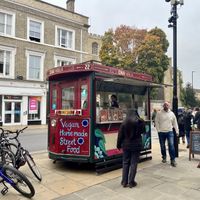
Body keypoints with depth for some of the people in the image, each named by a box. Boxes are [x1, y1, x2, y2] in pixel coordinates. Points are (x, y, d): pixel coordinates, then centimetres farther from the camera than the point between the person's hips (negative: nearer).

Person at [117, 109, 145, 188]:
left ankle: (124, 182, 18)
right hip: (136, 145, -1)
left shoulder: (124, 123, -6)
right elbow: (143, 131, 9)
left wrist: (119, 145, 8)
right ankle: (131, 182, 10)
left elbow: (120, 135, -2)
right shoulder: (140, 122, -9)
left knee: (125, 163, 12)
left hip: (126, 145, 2)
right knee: (133, 163, 6)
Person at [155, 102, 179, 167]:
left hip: (170, 132, 0)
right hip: (161, 132, 0)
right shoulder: (159, 113, -2)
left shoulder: (172, 113, 5)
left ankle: (173, 160, -2)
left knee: (171, 145, -9)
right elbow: (156, 122, -1)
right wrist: (158, 130, -8)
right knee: (162, 146, 11)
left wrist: (177, 131, 7)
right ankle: (164, 157, 30)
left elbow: (175, 123, 10)